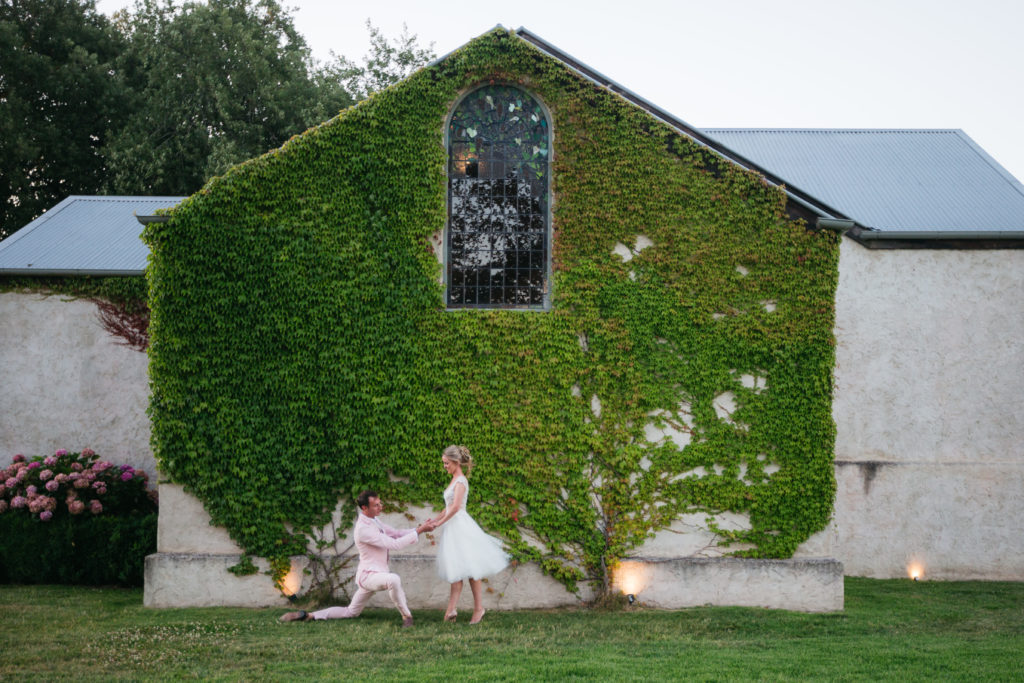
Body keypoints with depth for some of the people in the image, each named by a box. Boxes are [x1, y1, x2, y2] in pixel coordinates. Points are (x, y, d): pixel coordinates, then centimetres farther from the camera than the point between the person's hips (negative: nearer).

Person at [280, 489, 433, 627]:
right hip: (369, 575, -10)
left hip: (372, 574, 10)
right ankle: (406, 616, -24)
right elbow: (394, 544, -26)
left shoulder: (373, 520, 7)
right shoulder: (363, 529, -24)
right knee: (393, 579, -40)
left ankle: (308, 615, 22)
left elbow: (396, 534, 9)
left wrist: (419, 529, -5)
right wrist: (419, 531, -25)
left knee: (350, 612, 22)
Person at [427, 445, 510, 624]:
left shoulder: (461, 481, -12)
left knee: (470, 570, -3)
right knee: (455, 570, 4)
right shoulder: (454, 480, 16)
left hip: (461, 527, -9)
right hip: (453, 528, 9)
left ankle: (478, 608, 2)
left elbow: (456, 507, -20)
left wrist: (440, 522, -14)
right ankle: (451, 609, 2)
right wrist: (436, 519, 11)